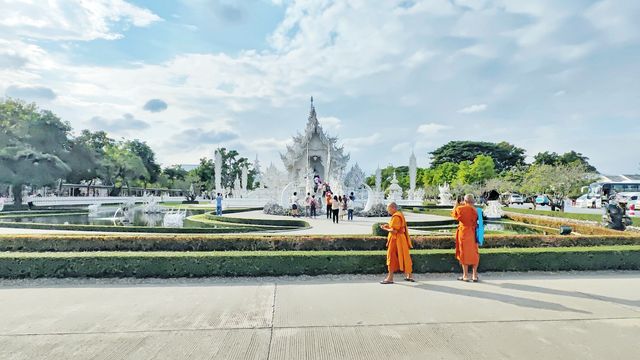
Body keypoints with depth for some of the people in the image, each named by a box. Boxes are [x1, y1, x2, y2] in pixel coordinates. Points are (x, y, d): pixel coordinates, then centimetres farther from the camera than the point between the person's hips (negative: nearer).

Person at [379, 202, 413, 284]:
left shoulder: (396, 217, -18)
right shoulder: (400, 215, 13)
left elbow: (394, 231, -22)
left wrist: (385, 228, -8)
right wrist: (388, 226, 8)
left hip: (396, 240, -10)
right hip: (401, 239, 10)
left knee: (392, 257, -4)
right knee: (404, 257, 15)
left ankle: (390, 278, 0)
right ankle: (410, 276, 24)